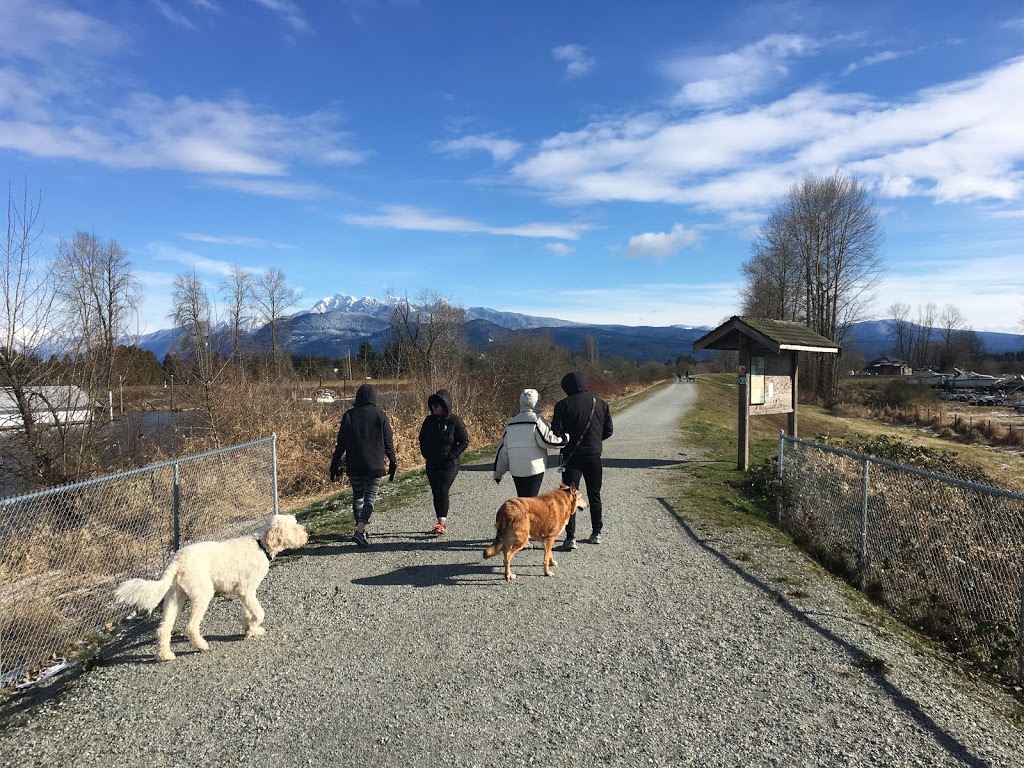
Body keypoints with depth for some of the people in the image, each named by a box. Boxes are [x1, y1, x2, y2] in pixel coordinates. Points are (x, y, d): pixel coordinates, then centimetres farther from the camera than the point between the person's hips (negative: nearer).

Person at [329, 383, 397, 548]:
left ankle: (360, 528, 23)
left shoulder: (348, 415, 1)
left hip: (353, 465, 2)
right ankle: (360, 531, -15)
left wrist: (335, 466, 7)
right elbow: (388, 442, -1)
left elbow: (341, 443, 1)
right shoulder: (380, 415, -3)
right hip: (374, 465, -2)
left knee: (357, 496, 17)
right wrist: (393, 463, 7)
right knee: (370, 498, 0)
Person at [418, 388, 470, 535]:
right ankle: (441, 522, 18)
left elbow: (464, 441, -7)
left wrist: (451, 455, -13)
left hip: (449, 464, -5)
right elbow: (422, 439, 17)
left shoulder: (454, 421, -10)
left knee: (443, 491, -14)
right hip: (432, 464, 5)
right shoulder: (429, 420, 4)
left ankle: (442, 523, -11)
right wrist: (426, 454, 5)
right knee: (436, 493, 7)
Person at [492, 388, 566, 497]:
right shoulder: (536, 420, -7)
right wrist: (564, 439, 0)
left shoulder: (511, 423, 12)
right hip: (534, 469, -5)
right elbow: (547, 440, -14)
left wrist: (498, 472, 18)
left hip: (515, 470, 6)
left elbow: (502, 449, 13)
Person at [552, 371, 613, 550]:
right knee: (594, 495, 17)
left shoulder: (563, 405, -9)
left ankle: (570, 537, -6)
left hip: (572, 456, -3)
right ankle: (596, 533, 24)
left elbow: (556, 431, -12)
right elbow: (608, 431, 5)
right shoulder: (601, 404, 2)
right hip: (594, 456, 3)